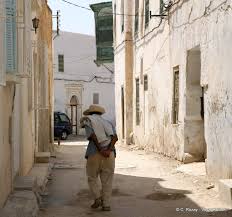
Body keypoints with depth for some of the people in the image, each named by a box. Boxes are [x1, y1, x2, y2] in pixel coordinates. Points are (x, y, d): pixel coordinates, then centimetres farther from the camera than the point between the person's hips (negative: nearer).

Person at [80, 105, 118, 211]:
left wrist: (100, 150, -14)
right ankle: (106, 204, 5)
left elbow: (92, 135, -10)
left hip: (94, 154, -3)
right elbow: (115, 137, 0)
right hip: (109, 154, 3)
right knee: (107, 180, 9)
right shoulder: (108, 123, 21)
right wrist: (109, 150, -11)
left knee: (92, 178, 15)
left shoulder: (88, 121, 11)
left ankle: (98, 198, 0)